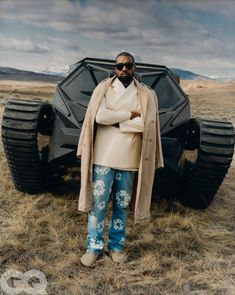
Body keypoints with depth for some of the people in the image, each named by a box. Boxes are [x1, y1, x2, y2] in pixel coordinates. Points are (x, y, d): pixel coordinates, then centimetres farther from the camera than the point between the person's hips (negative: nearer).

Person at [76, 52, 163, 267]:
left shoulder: (146, 94, 3)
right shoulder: (103, 88, 2)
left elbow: (146, 124, -11)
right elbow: (100, 116, -14)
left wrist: (115, 120, -11)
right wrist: (130, 115, -10)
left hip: (130, 160, 1)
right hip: (104, 157, -1)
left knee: (122, 205, 12)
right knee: (98, 204, 6)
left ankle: (116, 246, 30)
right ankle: (94, 247, 23)